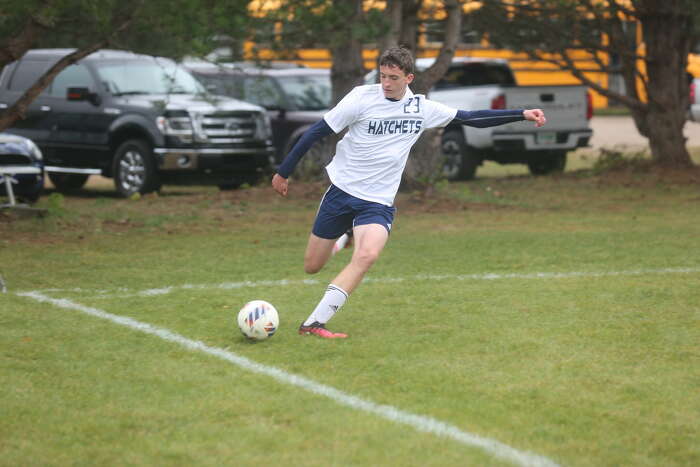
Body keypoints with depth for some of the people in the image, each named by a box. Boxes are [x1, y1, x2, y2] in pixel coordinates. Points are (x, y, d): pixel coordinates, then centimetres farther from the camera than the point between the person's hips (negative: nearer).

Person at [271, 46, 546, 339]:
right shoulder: (362, 97, -10)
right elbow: (317, 132, -4)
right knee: (312, 267, 6)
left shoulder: (422, 108, 0)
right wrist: (283, 171, -2)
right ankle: (343, 238, 44)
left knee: (367, 255, -28)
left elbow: (472, 118, 9)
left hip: (378, 202, 1)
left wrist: (521, 115, 4)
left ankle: (314, 323, -25)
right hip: (341, 190, -1)